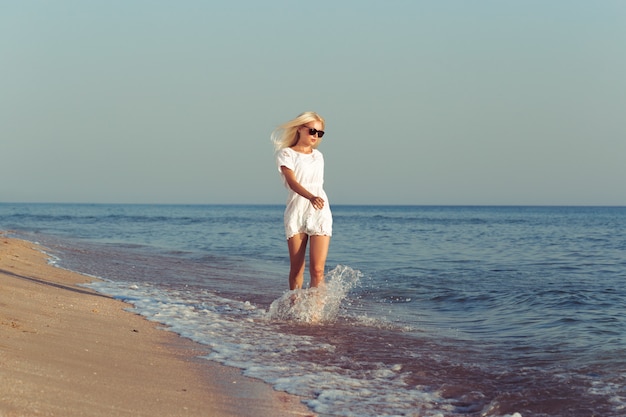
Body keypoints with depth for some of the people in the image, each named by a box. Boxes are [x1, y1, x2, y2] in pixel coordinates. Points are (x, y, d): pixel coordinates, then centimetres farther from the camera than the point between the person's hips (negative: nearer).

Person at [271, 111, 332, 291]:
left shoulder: (318, 156, 17)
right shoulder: (286, 153, 1)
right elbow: (292, 182, -15)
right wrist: (311, 197, -32)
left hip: (320, 213, 3)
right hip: (296, 213, -3)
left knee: (317, 269, -10)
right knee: (296, 269, 0)